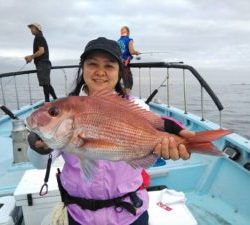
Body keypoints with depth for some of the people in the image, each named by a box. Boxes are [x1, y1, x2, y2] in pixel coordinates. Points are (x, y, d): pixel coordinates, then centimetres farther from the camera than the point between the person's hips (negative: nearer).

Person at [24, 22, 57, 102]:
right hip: (44, 63, 10)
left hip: (42, 63, -10)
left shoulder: (39, 38, -6)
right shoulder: (41, 38, 23)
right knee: (47, 83, 13)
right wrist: (31, 57, 13)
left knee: (45, 84, -9)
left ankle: (47, 101, -6)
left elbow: (41, 51, -18)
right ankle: (55, 99, 17)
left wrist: (31, 56, -11)